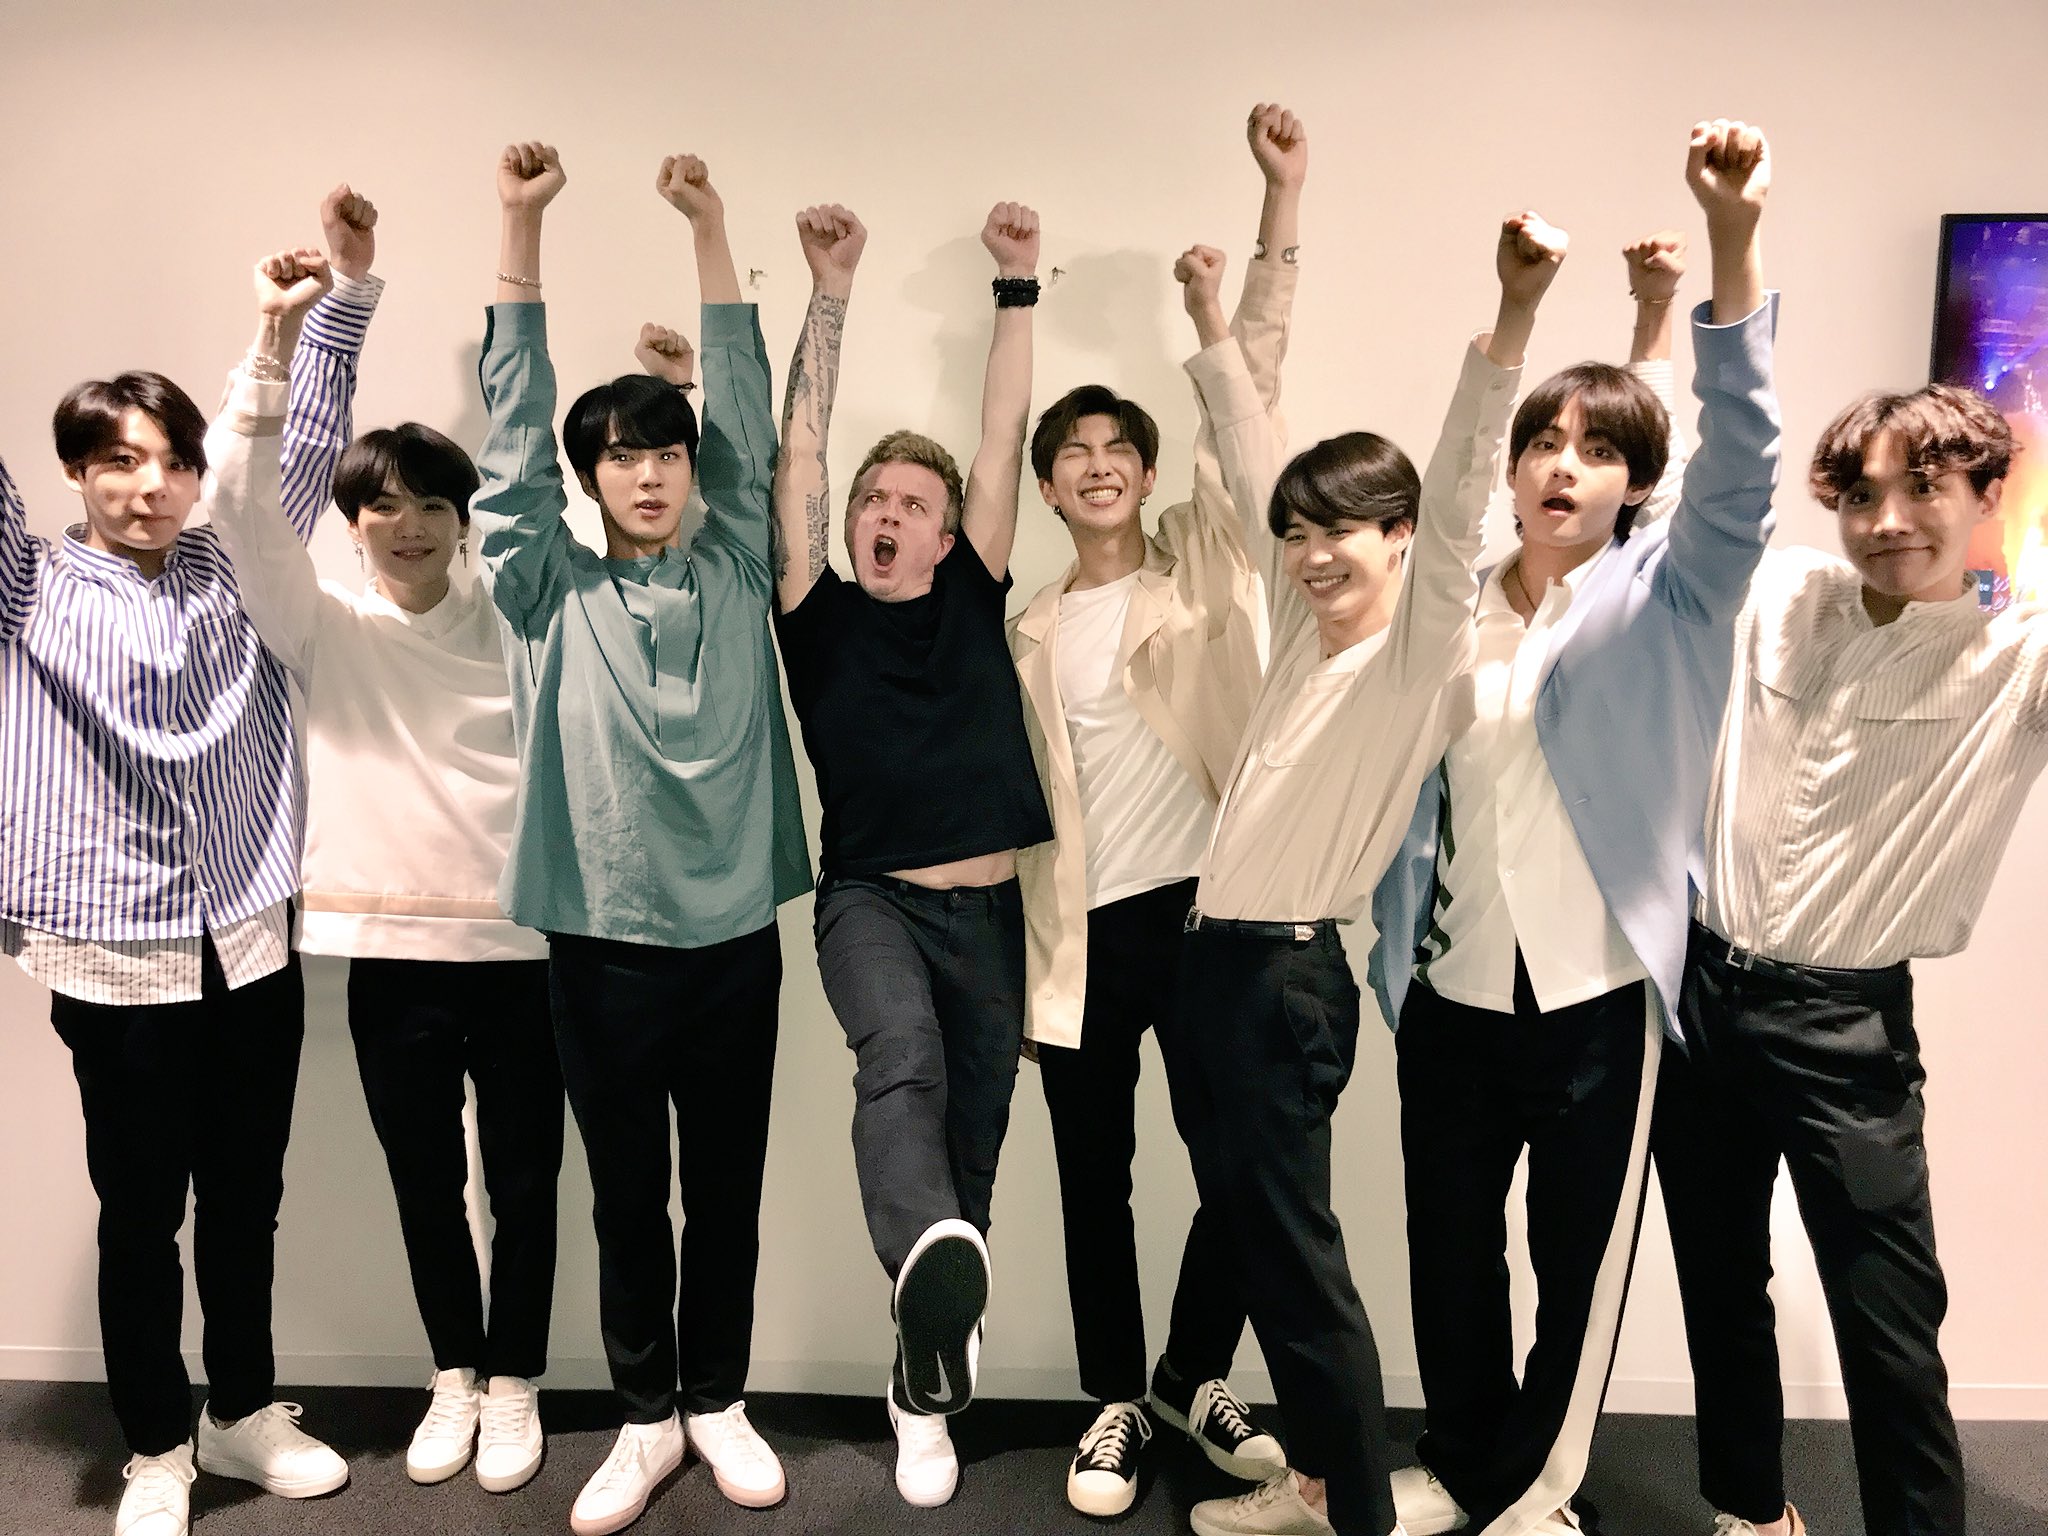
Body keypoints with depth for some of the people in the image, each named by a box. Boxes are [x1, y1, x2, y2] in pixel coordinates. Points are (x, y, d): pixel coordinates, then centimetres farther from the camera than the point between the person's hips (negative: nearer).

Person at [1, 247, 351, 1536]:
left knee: (247, 1199, 15)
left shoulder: (233, 571, 7)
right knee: (141, 1211, 10)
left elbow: (282, 455, 0)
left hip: (252, 943, 2)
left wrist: (283, 330, -16)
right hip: (116, 957, -2)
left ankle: (244, 1411, 34)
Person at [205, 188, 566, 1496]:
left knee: (524, 1184, 11)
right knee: (426, 1186, 16)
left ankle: (512, 1383, 31)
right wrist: (343, 298, -15)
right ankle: (453, 1375, 36)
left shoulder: (516, 623, 3)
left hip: (521, 946, 0)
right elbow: (249, 493, -10)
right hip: (393, 953, 1)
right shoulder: (326, 630, 1)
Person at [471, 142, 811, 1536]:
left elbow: (747, 411, 3)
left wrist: (710, 226, 2)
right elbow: (515, 422, -1)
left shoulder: (735, 571, 5)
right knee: (628, 1197, 12)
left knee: (729, 1191, 13)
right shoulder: (553, 593, 2)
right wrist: (521, 226, -4)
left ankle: (718, 1399, 32)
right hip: (603, 940, -1)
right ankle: (647, 1418, 30)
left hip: (734, 935, 1)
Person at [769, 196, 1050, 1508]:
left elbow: (1007, 440, 3)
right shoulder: (820, 614, 3)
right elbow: (800, 454, -4)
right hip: (873, 901, -3)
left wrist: (1018, 283, 1)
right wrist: (832, 294, -7)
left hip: (991, 911, 3)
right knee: (902, 1060, -34)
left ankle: (926, 1386, 25)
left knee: (973, 1144, 8)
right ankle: (936, 1270, -59)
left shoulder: (973, 603, 8)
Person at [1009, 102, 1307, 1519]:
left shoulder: (1201, 560, 4)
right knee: (1096, 1183, 11)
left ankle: (1197, 1373, 32)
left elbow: (1252, 395, -4)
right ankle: (1117, 1400, 32)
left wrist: (1283, 197, -9)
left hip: (1205, 908, -1)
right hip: (1085, 931, 1)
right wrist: (1025, 955, 5)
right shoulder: (1028, 631, 8)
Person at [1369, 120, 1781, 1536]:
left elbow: (1742, 466, -20)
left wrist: (1734, 245, -32)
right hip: (1450, 991, 3)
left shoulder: (1660, 597, -3)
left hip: (1598, 995, -2)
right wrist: (1394, 946, 5)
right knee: (1448, 1245, 15)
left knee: (1580, 1257, 10)